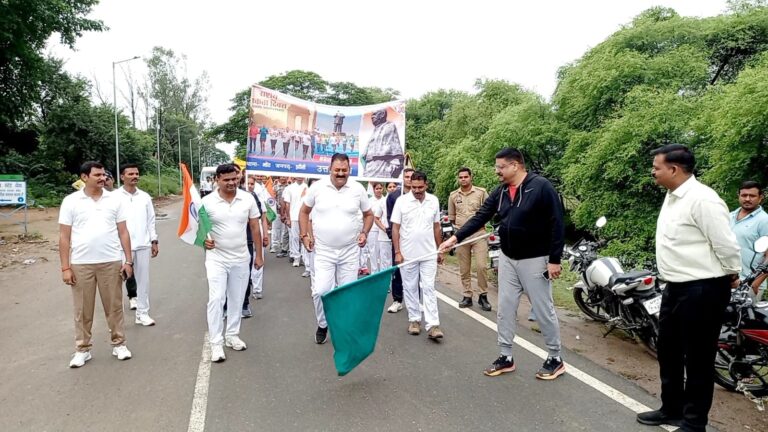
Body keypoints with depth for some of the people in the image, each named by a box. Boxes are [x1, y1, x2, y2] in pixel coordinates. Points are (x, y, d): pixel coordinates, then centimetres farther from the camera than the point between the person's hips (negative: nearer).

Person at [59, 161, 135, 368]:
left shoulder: (114, 199, 3)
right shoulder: (71, 201, -1)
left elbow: (123, 232, 5)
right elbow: (64, 237, 0)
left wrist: (128, 260, 1)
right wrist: (65, 267, -5)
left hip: (111, 262, 1)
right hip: (81, 264, -1)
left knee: (114, 306, 9)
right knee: (82, 309, 9)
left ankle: (118, 344, 22)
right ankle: (82, 349, 22)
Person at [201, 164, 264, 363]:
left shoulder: (248, 199, -5)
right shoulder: (207, 202, -10)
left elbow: (255, 228, 3)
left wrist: (258, 255, 4)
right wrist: (203, 239, -22)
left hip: (241, 258, 3)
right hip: (217, 258, -2)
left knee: (237, 299, 13)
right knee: (216, 299, -5)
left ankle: (232, 335, 30)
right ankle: (216, 343, 5)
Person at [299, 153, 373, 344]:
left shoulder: (358, 189, -2)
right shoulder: (317, 187, -4)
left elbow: (368, 214, 12)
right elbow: (304, 212, 9)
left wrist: (364, 233, -4)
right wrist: (305, 235, 0)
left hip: (350, 252, 1)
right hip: (323, 251, -1)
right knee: (320, 291, -8)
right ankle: (322, 325, 19)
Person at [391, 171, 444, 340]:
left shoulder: (433, 201, 3)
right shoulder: (401, 201, -6)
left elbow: (436, 227, 10)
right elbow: (395, 228, -4)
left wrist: (439, 250, 11)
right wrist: (397, 252, -8)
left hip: (429, 254, 1)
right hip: (407, 254, -1)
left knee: (429, 288, -1)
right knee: (410, 288, 9)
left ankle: (432, 325, -2)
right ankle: (414, 320, 22)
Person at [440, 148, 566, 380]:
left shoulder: (541, 187, -15)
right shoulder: (500, 192, 5)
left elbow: (557, 224, -15)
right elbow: (480, 217, 1)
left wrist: (554, 260, -17)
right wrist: (455, 238, -10)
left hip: (535, 260, -6)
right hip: (507, 259, 6)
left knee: (543, 310, 4)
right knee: (505, 309, 9)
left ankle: (555, 359, 22)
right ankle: (506, 357, 22)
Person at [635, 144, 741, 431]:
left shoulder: (702, 199, -20)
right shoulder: (672, 196, 11)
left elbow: (725, 244, -18)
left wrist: (731, 277, -3)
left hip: (702, 290, -10)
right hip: (676, 287, 10)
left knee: (698, 359, 3)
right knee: (668, 352, 19)